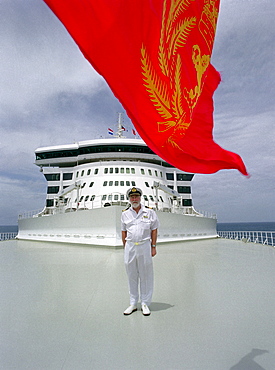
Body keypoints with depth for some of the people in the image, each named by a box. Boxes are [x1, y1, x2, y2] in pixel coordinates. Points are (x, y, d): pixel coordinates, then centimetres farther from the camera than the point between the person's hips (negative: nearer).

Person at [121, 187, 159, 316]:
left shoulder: (149, 212, 2)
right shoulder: (125, 214, 8)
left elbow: (154, 230, 4)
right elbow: (123, 231, 12)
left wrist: (153, 246, 0)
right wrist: (125, 247, 9)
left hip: (144, 246, -2)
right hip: (130, 246, 2)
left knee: (146, 275, 6)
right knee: (131, 275, 11)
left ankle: (145, 304, 22)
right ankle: (133, 304, 25)